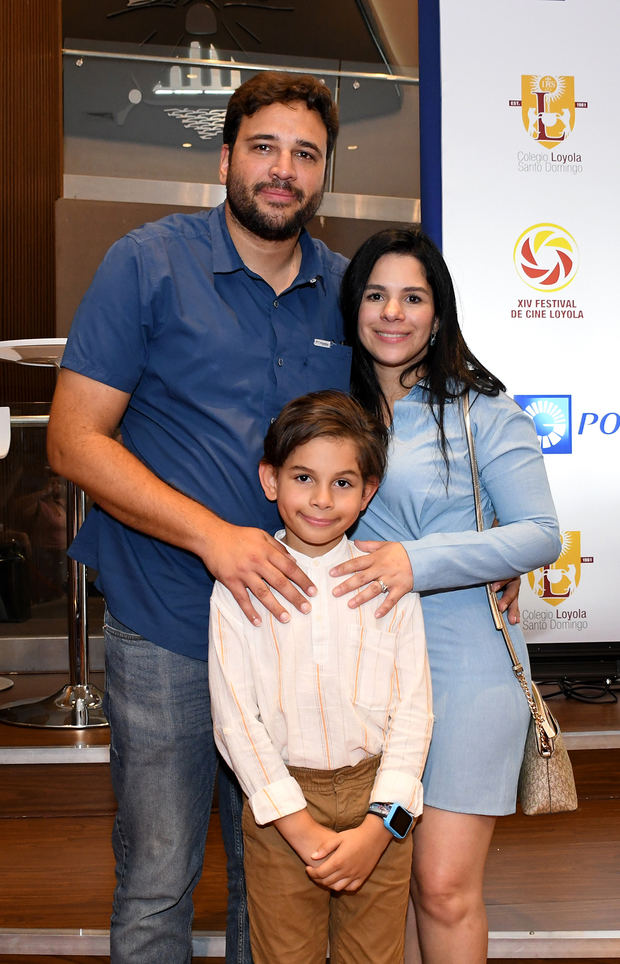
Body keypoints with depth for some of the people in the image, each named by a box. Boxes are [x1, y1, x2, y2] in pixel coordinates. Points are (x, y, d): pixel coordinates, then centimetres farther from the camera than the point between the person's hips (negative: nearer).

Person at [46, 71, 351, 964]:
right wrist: (212, 534, -21)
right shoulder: (148, 263, -5)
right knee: (157, 881, 8)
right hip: (165, 630, -3)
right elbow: (75, 439, -9)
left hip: (293, 621, 4)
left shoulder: (346, 290, 6)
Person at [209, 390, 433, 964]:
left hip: (378, 802, 1)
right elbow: (236, 720, -6)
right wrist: (303, 829, -11)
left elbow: (414, 710, -1)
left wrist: (380, 824, -11)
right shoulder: (239, 588, -4)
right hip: (280, 806, -1)